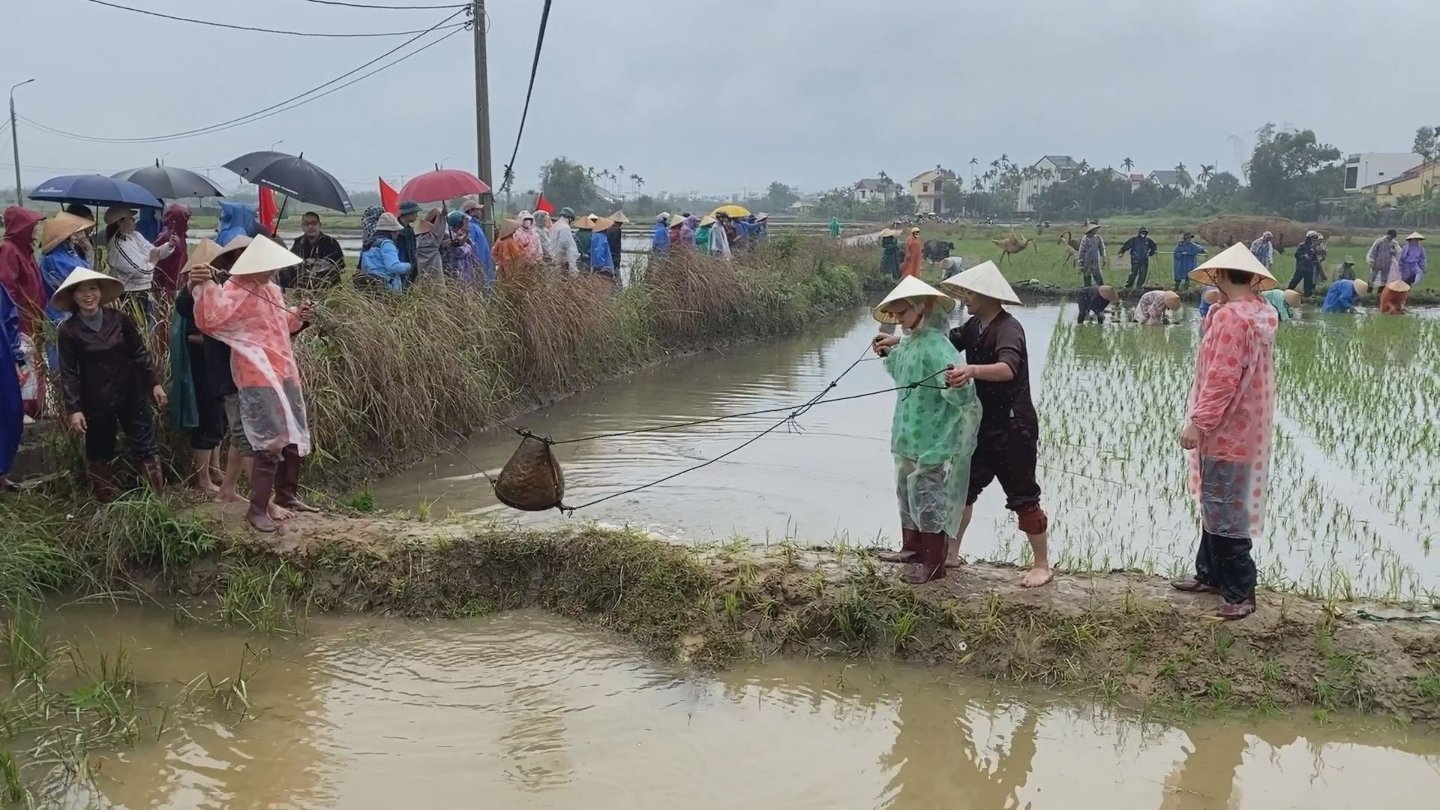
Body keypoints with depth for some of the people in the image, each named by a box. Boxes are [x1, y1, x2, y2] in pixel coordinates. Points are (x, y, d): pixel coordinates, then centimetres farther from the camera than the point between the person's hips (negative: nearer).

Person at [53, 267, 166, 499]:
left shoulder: (119, 319, -3)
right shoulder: (68, 330, -7)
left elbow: (140, 353, 4)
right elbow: (68, 373, -6)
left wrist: (154, 383, 1)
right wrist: (73, 408, -11)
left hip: (131, 395, 1)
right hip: (95, 402, -1)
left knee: (146, 446, 4)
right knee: (99, 453, 12)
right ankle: (105, 502, 25)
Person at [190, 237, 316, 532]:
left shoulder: (272, 290, 13)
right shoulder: (234, 291, -13)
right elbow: (209, 320, -30)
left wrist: (298, 316, 9)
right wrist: (204, 286, -42)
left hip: (285, 373, 9)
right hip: (257, 378, -9)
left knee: (294, 438, 16)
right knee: (269, 444, -10)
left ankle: (287, 496, 31)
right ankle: (258, 509, -1)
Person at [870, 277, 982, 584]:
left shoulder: (936, 345, -21)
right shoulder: (911, 342, 8)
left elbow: (960, 392, -31)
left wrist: (955, 382, -51)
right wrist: (890, 354, 26)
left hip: (929, 440, -10)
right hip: (908, 437, 10)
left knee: (927, 496, -2)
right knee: (907, 492, 21)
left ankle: (934, 562, 8)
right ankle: (912, 547, 36)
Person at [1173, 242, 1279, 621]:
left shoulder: (1230, 316, -20)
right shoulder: (1261, 313, 7)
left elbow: (1222, 378, -24)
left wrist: (1198, 422, -20)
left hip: (1225, 430, -10)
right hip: (1243, 429, 10)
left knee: (1223, 513, -3)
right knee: (1216, 505, 18)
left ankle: (1241, 593, 3)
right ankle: (1210, 574, 28)